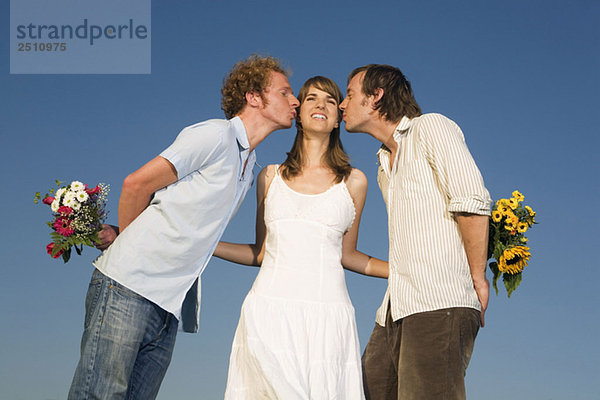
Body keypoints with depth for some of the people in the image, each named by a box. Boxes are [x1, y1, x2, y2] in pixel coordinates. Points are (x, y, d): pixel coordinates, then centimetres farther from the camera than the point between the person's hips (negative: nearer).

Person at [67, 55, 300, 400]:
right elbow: (137, 183, -8)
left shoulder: (248, 164, 20)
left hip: (169, 308, 8)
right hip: (130, 284, -8)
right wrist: (128, 240, 8)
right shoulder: (217, 134, -8)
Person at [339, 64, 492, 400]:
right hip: (395, 310, 8)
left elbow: (472, 202, -10)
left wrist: (478, 279, -12)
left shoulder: (430, 127, 2)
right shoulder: (386, 166, 29)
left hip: (438, 305, -8)